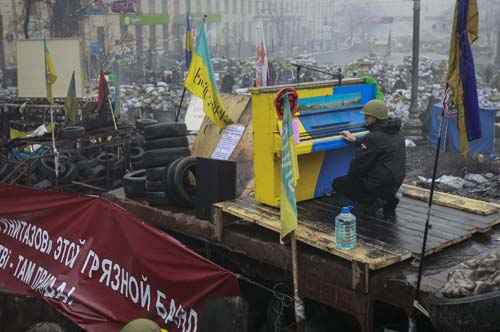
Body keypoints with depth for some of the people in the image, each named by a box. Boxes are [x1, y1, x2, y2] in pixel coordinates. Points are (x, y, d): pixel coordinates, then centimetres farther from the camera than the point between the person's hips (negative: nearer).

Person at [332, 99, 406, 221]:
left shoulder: (374, 137, -21)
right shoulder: (396, 134, 7)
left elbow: (360, 163, -14)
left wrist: (350, 177, 5)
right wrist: (355, 140, 27)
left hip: (379, 185, -8)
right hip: (395, 184, 8)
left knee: (338, 184, 7)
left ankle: (370, 202, -3)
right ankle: (388, 201, 16)